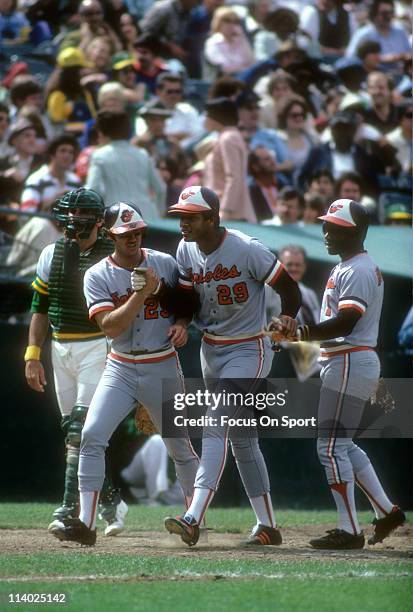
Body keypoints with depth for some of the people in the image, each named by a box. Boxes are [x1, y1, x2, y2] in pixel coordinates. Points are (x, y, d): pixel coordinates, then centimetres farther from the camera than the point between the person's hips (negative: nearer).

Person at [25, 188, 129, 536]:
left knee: (82, 428, -15)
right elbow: (40, 307, 12)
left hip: (99, 348, -6)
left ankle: (71, 508, -16)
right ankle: (111, 501, 20)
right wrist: (33, 355, 6)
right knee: (73, 431, 8)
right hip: (60, 349, 6)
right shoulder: (52, 255, 8)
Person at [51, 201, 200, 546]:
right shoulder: (98, 276, -4)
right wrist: (142, 293, -22)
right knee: (92, 436, -17)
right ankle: (86, 523, -16)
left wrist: (181, 323, -6)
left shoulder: (165, 264, 0)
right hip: (120, 369, 0)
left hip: (163, 368, 0)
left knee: (180, 446, 8)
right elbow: (110, 327, -15)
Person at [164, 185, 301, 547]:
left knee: (215, 429, -19)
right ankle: (267, 526, 20)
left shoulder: (247, 250, -19)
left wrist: (287, 320, -24)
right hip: (210, 350, 7)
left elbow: (290, 289, -11)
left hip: (248, 350, -7)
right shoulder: (185, 252, 0)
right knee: (241, 438, 12)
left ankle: (194, 519, -27)